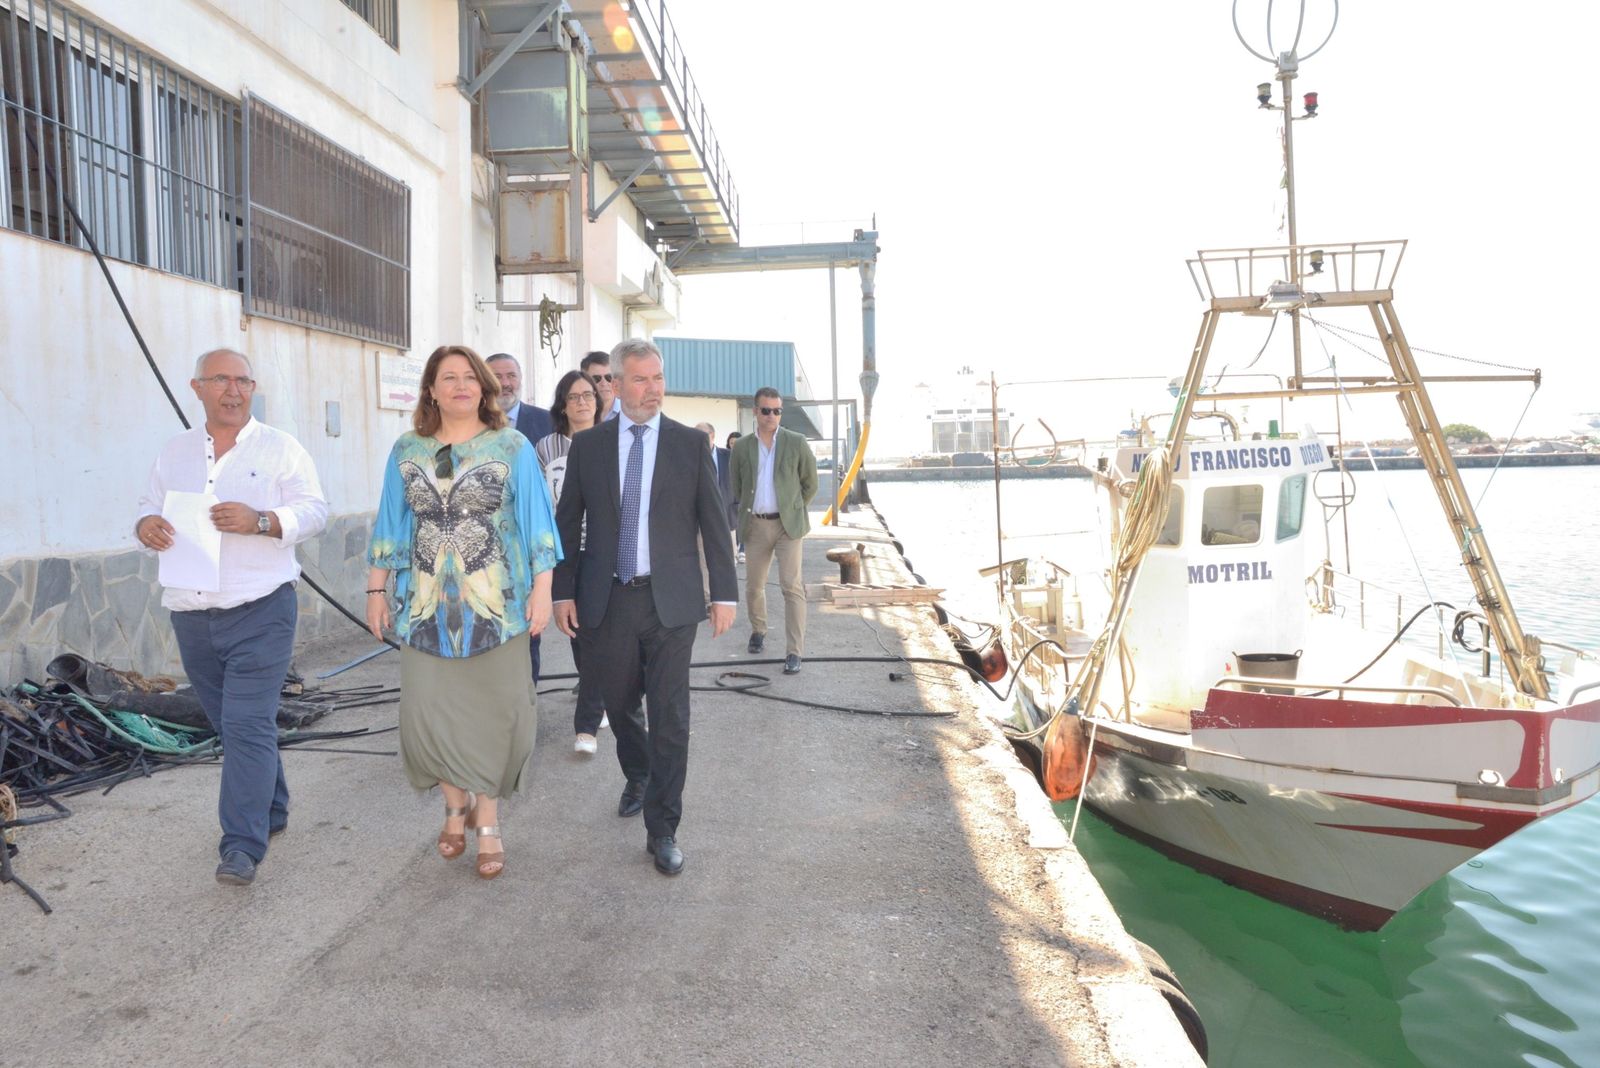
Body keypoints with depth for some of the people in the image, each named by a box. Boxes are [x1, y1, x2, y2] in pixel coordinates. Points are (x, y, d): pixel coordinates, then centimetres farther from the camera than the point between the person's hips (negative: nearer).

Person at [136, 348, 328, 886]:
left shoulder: (280, 448, 0)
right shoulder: (175, 451, 13)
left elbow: (315, 511, -6)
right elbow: (149, 505, 15)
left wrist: (260, 521, -22)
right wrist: (147, 525, -8)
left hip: (260, 610, -5)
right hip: (191, 614, 5)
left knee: (248, 725, -10)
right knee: (230, 724, 15)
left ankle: (242, 845, -6)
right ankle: (271, 811, 32)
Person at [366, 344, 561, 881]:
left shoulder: (512, 447, 1)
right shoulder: (407, 450, 8)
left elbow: (536, 521, -1)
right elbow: (391, 525, 12)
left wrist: (542, 588, -7)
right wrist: (377, 590, 8)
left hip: (495, 605, -2)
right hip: (426, 605, 2)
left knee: (491, 711, 2)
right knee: (430, 712, 3)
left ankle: (488, 820, 18)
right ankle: (456, 803, 26)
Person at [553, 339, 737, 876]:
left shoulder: (691, 443, 0)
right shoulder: (587, 445, 4)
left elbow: (713, 523, 1)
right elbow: (567, 523, 8)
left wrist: (725, 593, -2)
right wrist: (563, 591, 2)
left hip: (670, 602, -2)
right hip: (606, 603, 2)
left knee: (670, 717, -2)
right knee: (620, 706, 16)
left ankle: (662, 830, 9)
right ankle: (637, 778, 46)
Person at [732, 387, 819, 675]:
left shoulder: (796, 443, -3)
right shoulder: (741, 447, 3)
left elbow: (810, 483, 6)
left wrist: (793, 510, 10)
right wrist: (749, 511, 13)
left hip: (787, 524, -3)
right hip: (755, 525, 3)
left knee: (792, 586, -10)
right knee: (753, 586, 12)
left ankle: (794, 653, -7)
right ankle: (758, 631, 39)